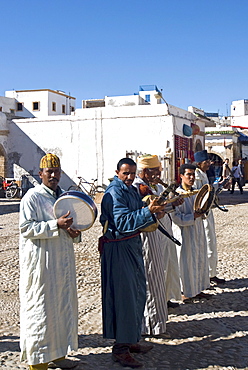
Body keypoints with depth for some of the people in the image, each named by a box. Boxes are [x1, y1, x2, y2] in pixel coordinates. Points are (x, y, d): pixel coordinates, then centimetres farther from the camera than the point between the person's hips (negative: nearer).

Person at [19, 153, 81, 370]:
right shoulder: (32, 197, -8)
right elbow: (26, 228, -16)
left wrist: (74, 232, -1)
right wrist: (57, 225, -23)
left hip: (63, 260, 8)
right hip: (41, 261, -8)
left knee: (63, 306, 13)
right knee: (40, 310, -2)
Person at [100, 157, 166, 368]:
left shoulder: (133, 190, 13)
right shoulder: (114, 193, -16)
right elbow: (123, 222, -26)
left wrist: (153, 212, 0)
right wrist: (148, 211, -33)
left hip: (134, 245, 10)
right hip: (119, 247, -9)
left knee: (137, 293, 15)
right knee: (124, 296, -5)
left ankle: (132, 340, 29)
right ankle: (120, 348, 5)